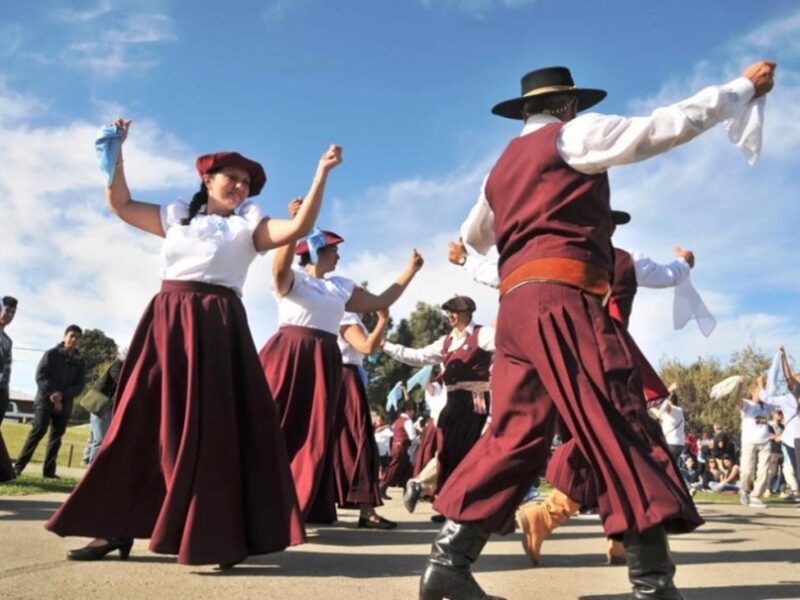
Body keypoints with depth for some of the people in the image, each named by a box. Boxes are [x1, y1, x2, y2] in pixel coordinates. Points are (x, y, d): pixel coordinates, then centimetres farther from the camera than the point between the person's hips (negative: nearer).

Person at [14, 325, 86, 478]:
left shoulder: (80, 362, 10)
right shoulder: (52, 354, 1)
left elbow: (79, 386, 3)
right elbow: (40, 375, -7)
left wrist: (62, 395, -14)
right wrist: (52, 393, -18)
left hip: (64, 405, 4)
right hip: (45, 400, -4)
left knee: (56, 436, 4)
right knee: (38, 431, -13)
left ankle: (49, 470, 7)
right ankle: (19, 465, -8)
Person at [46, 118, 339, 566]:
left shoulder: (247, 226, 9)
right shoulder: (176, 215, 19)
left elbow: (300, 227, -5)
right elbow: (120, 203, 25)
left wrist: (322, 173, -11)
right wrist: (117, 152, 19)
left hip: (217, 327, -3)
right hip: (166, 322, 4)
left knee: (211, 427, -8)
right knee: (142, 422, 5)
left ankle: (220, 536, -3)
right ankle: (119, 527, 14)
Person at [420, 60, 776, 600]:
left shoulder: (504, 165, 27)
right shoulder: (571, 135, 6)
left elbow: (474, 236, 40)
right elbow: (666, 126, 4)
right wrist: (745, 87, 17)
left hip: (515, 303, 8)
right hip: (562, 297, -8)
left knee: (516, 433, 6)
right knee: (621, 426, -9)